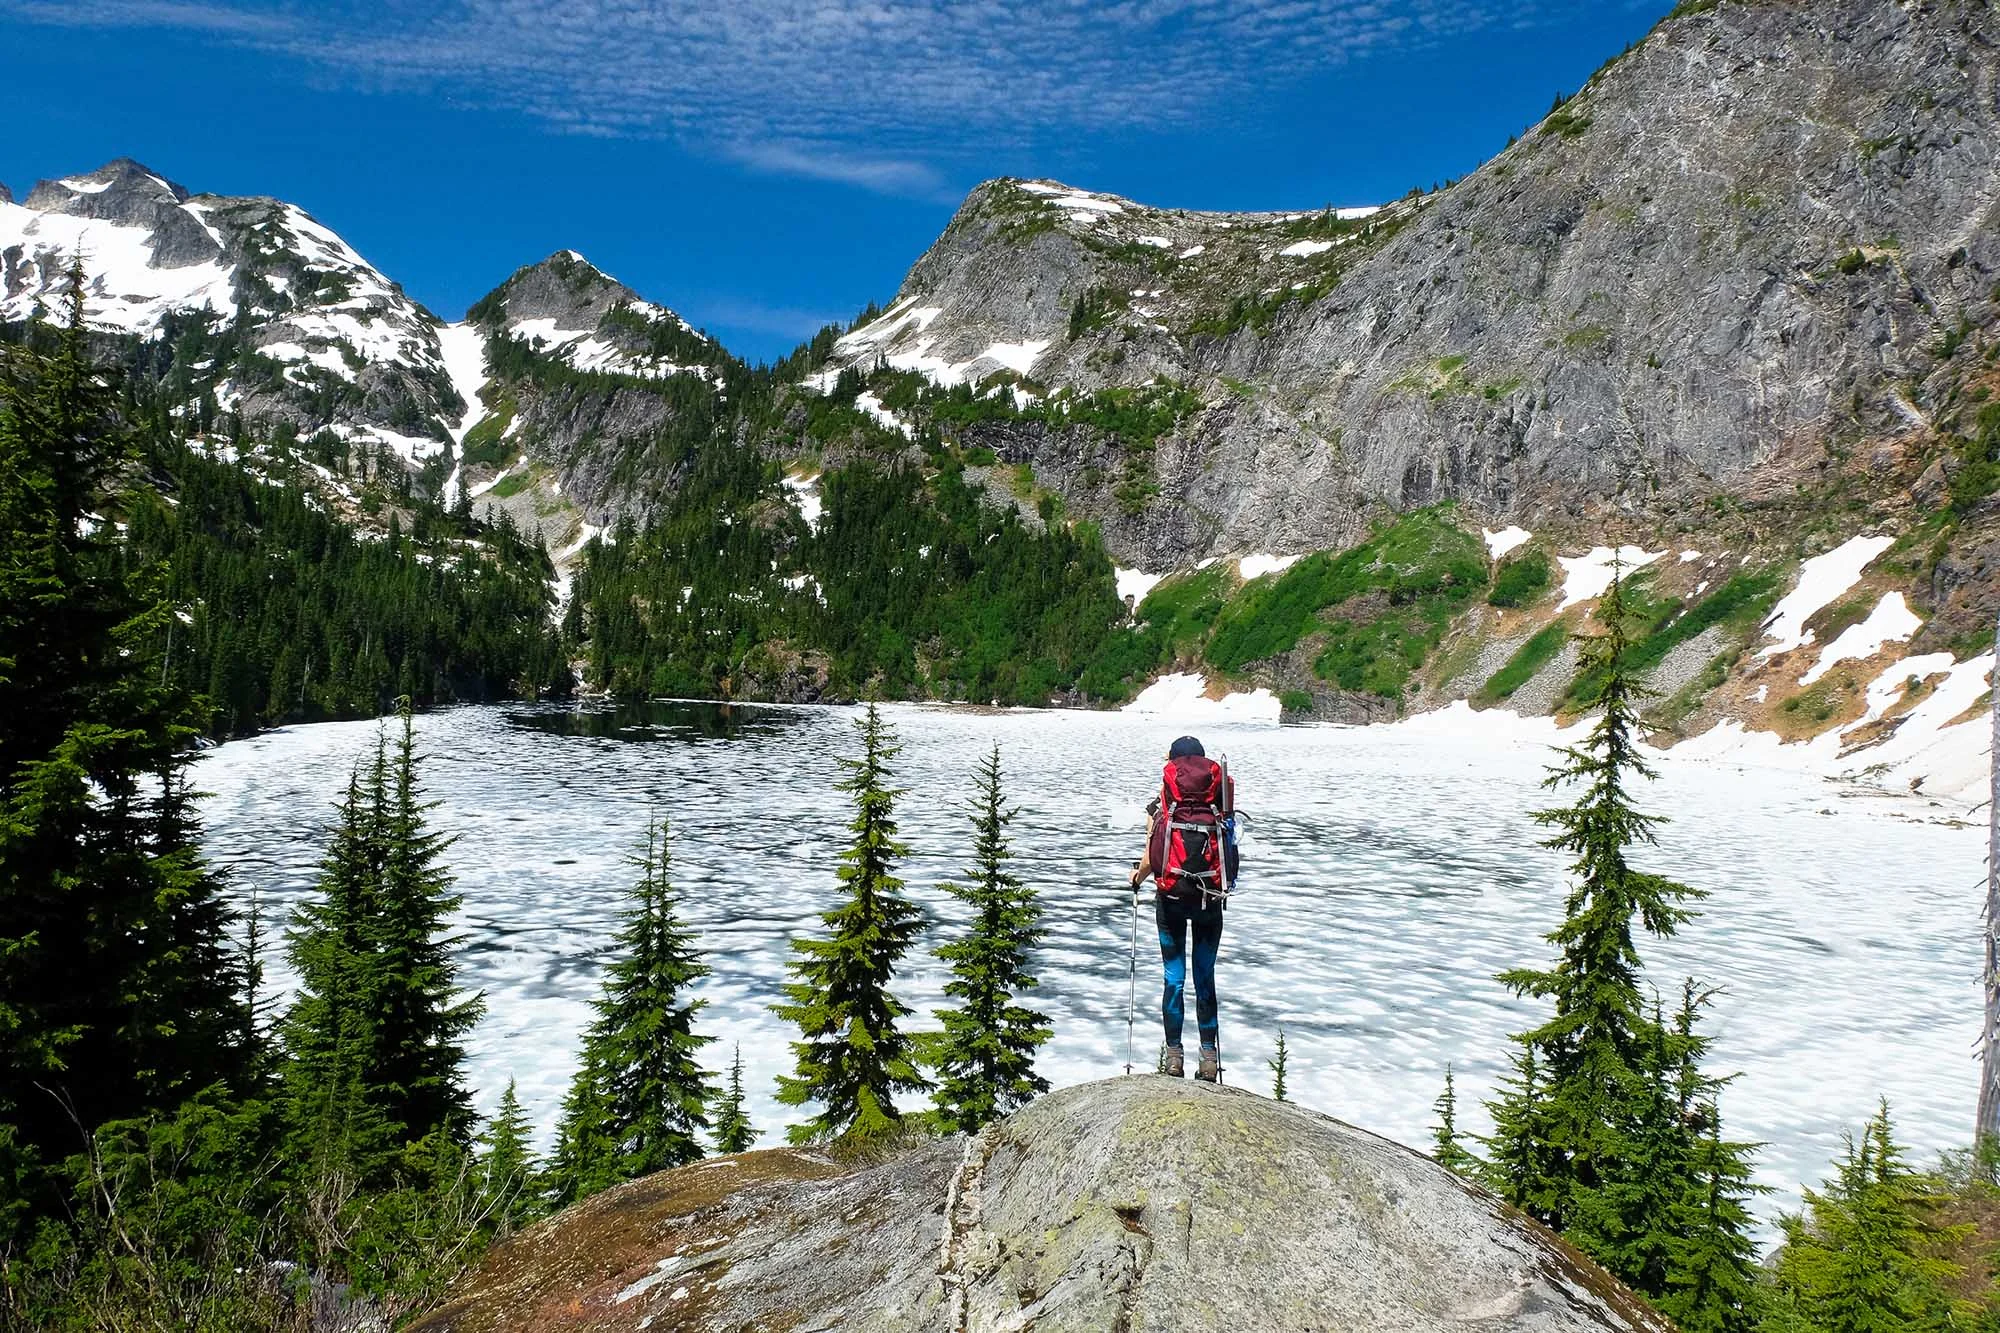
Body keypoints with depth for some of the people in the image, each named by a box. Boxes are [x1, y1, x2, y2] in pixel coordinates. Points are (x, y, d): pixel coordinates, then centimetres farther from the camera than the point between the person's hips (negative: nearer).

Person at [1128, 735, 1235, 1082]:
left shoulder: (1160, 806, -3)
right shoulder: (1219, 803, -1)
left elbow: (1150, 861, -5)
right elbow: (1227, 849, -5)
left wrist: (1137, 878, 17)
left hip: (1171, 897, -1)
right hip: (1211, 898, 1)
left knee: (1174, 978, 10)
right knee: (1205, 978, 13)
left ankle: (1174, 1054, 12)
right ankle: (1210, 1056, 13)